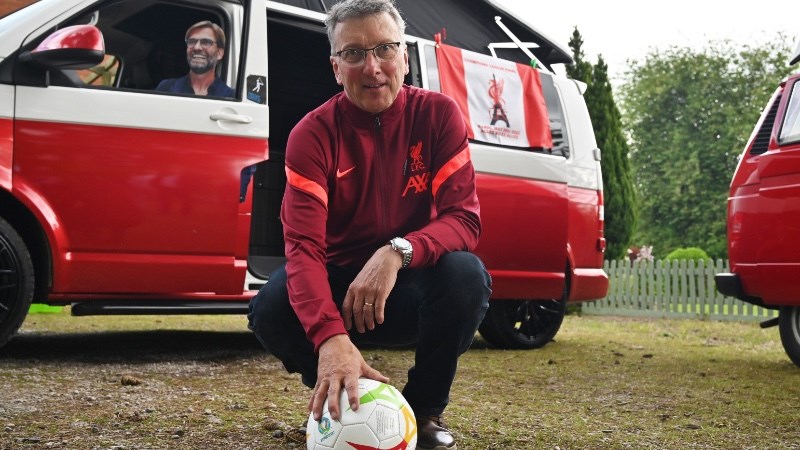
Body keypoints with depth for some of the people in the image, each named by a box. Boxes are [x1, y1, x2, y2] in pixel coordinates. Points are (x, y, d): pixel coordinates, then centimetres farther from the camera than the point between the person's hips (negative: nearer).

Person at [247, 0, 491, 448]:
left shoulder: (438, 115, -11)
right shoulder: (313, 134, -15)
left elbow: (465, 218, -18)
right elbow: (304, 246, -27)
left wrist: (397, 253, -40)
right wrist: (331, 336, -46)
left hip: (411, 285, 1)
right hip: (339, 284, 0)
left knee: (466, 274, -32)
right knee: (272, 310, -30)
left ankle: (425, 410, -5)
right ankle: (341, 400, 2)